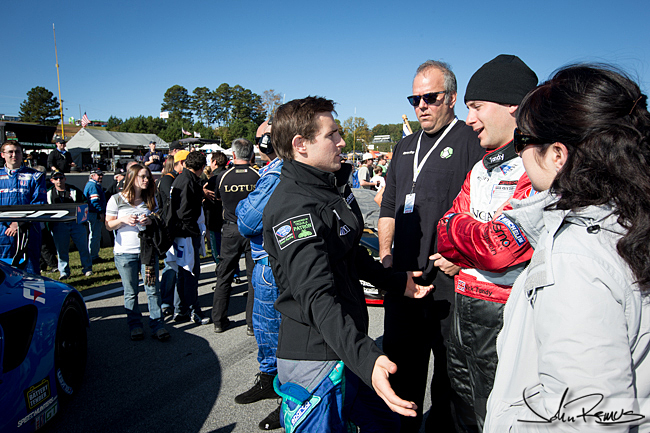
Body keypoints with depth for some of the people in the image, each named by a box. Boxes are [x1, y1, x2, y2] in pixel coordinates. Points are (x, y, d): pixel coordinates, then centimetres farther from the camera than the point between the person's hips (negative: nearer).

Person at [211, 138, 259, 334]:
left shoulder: (224, 176, -3)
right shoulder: (258, 176, -9)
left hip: (230, 230, 2)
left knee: (224, 276, 12)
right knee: (254, 277, 6)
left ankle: (219, 321, 21)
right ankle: (252, 323, 11)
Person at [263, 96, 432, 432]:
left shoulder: (332, 185, 9)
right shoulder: (292, 208, -24)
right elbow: (317, 297, -33)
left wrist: (397, 282, 24)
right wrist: (366, 359, -44)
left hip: (348, 345, 10)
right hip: (314, 357, -9)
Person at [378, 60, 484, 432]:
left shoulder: (471, 141, -5)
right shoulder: (405, 147, 16)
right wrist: (385, 255, 10)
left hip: (450, 279, -6)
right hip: (402, 277, 7)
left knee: (450, 366, 10)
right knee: (401, 363, 18)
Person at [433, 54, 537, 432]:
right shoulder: (482, 166, 11)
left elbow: (501, 248, -25)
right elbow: (448, 228, 8)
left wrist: (455, 229, -8)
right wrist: (466, 250, -12)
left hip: (505, 316, -8)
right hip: (463, 307, 8)